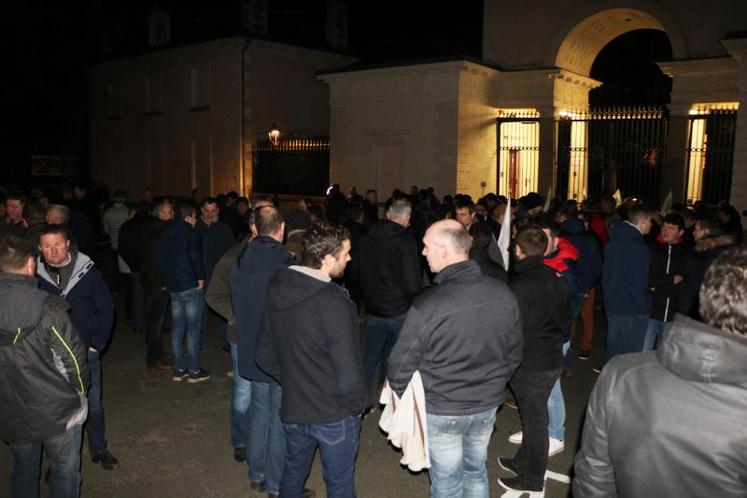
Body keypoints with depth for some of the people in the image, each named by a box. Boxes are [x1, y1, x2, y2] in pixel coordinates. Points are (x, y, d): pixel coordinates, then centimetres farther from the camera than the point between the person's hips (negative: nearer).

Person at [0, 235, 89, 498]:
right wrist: (80, 390, 2)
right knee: (64, 471, 14)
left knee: (23, 471, 23)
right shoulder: (48, 309, -23)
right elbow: (72, 359, -17)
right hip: (57, 410, -4)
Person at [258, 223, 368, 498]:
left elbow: (265, 354, 4)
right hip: (333, 414, -6)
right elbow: (348, 371, -25)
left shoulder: (277, 289, -5)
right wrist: (358, 403, -6)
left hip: (292, 410, 6)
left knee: (293, 472, 27)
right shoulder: (333, 301, -27)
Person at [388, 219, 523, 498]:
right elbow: (514, 353, 2)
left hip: (442, 410, -4)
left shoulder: (425, 307, -28)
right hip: (488, 405, 5)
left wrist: (406, 401, 4)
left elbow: (401, 368, -17)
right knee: (476, 473, 25)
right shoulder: (503, 293, -11)